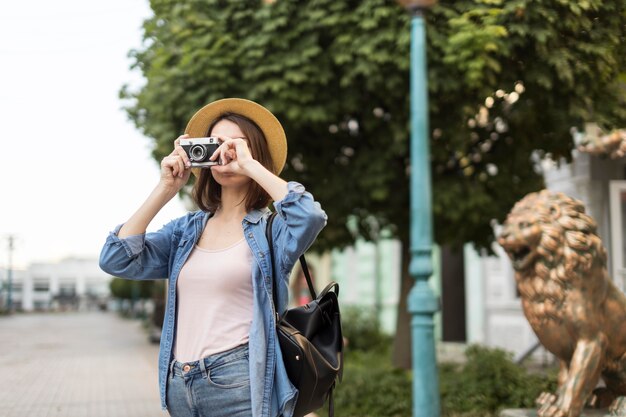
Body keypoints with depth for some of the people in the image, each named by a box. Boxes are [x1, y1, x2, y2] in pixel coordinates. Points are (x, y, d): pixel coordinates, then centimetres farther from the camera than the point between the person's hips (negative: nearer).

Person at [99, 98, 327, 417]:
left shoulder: (271, 229, -3)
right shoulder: (185, 230, 10)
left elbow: (310, 216, -25)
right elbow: (116, 260, 0)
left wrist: (249, 165, -15)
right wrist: (165, 189, -3)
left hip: (241, 383, -5)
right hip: (179, 387, 5)